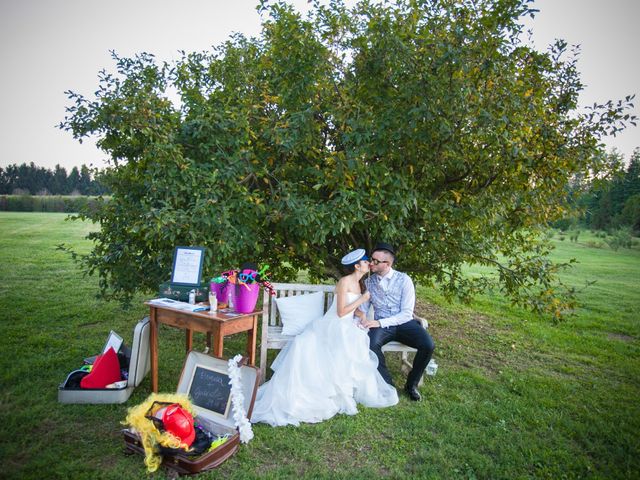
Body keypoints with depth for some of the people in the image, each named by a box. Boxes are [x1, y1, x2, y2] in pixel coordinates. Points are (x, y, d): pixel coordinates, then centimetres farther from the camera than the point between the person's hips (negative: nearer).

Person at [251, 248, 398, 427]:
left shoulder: (358, 283, 12)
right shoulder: (344, 281, -12)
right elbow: (341, 312, -17)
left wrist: (363, 316, -6)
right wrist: (362, 299, -12)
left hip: (348, 327, 6)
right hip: (333, 326, -6)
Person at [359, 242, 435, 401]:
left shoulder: (404, 280, -7)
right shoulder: (369, 282, 4)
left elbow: (406, 313, -12)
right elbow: (362, 309, 8)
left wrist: (379, 322, -21)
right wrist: (358, 323, -15)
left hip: (404, 323, -1)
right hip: (380, 325, 1)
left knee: (428, 345, -27)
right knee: (371, 344, -33)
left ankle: (411, 384, 0)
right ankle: (387, 384, -10)